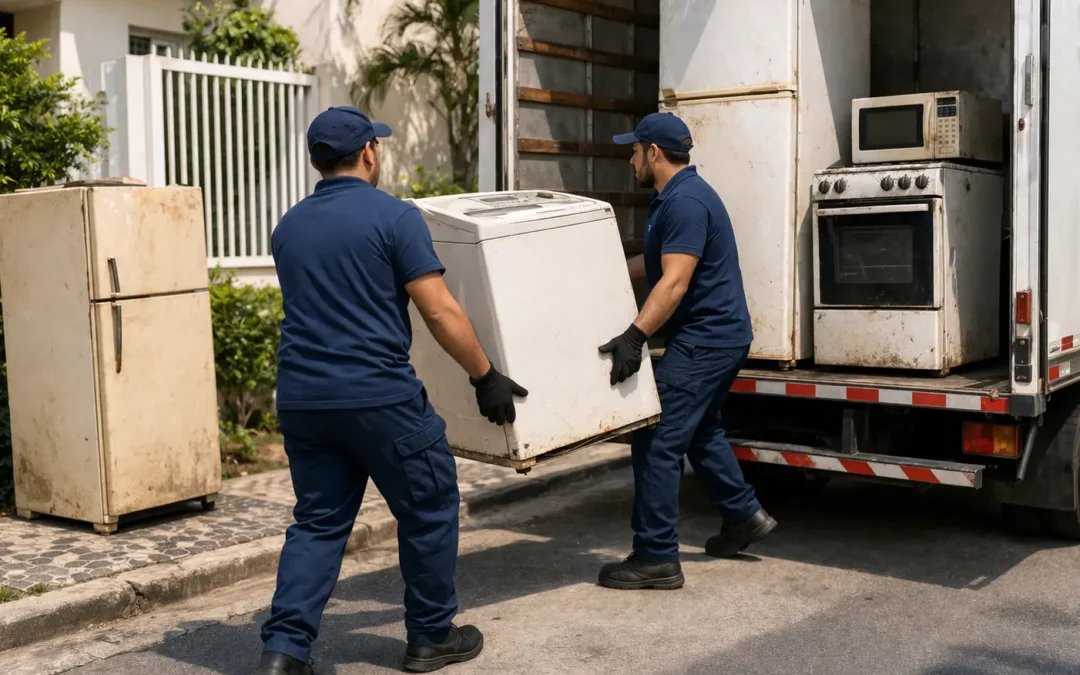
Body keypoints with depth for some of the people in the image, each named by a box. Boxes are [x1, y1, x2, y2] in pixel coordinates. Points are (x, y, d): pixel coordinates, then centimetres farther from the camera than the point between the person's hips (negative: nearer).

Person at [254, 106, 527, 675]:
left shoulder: (289, 226, 12)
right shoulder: (394, 216, -8)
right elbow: (440, 312, -12)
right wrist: (486, 377, -3)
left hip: (301, 397, 6)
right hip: (378, 396, -6)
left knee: (317, 522, 14)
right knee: (429, 510, 12)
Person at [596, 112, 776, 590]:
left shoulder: (686, 201, -19)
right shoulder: (673, 197, 14)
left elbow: (674, 282, -28)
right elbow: (655, 265, 25)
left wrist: (634, 336, -34)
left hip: (705, 340, -11)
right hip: (719, 335, 11)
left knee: (657, 442, -9)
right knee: (700, 431, 25)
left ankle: (656, 559, -4)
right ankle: (743, 514, 36)